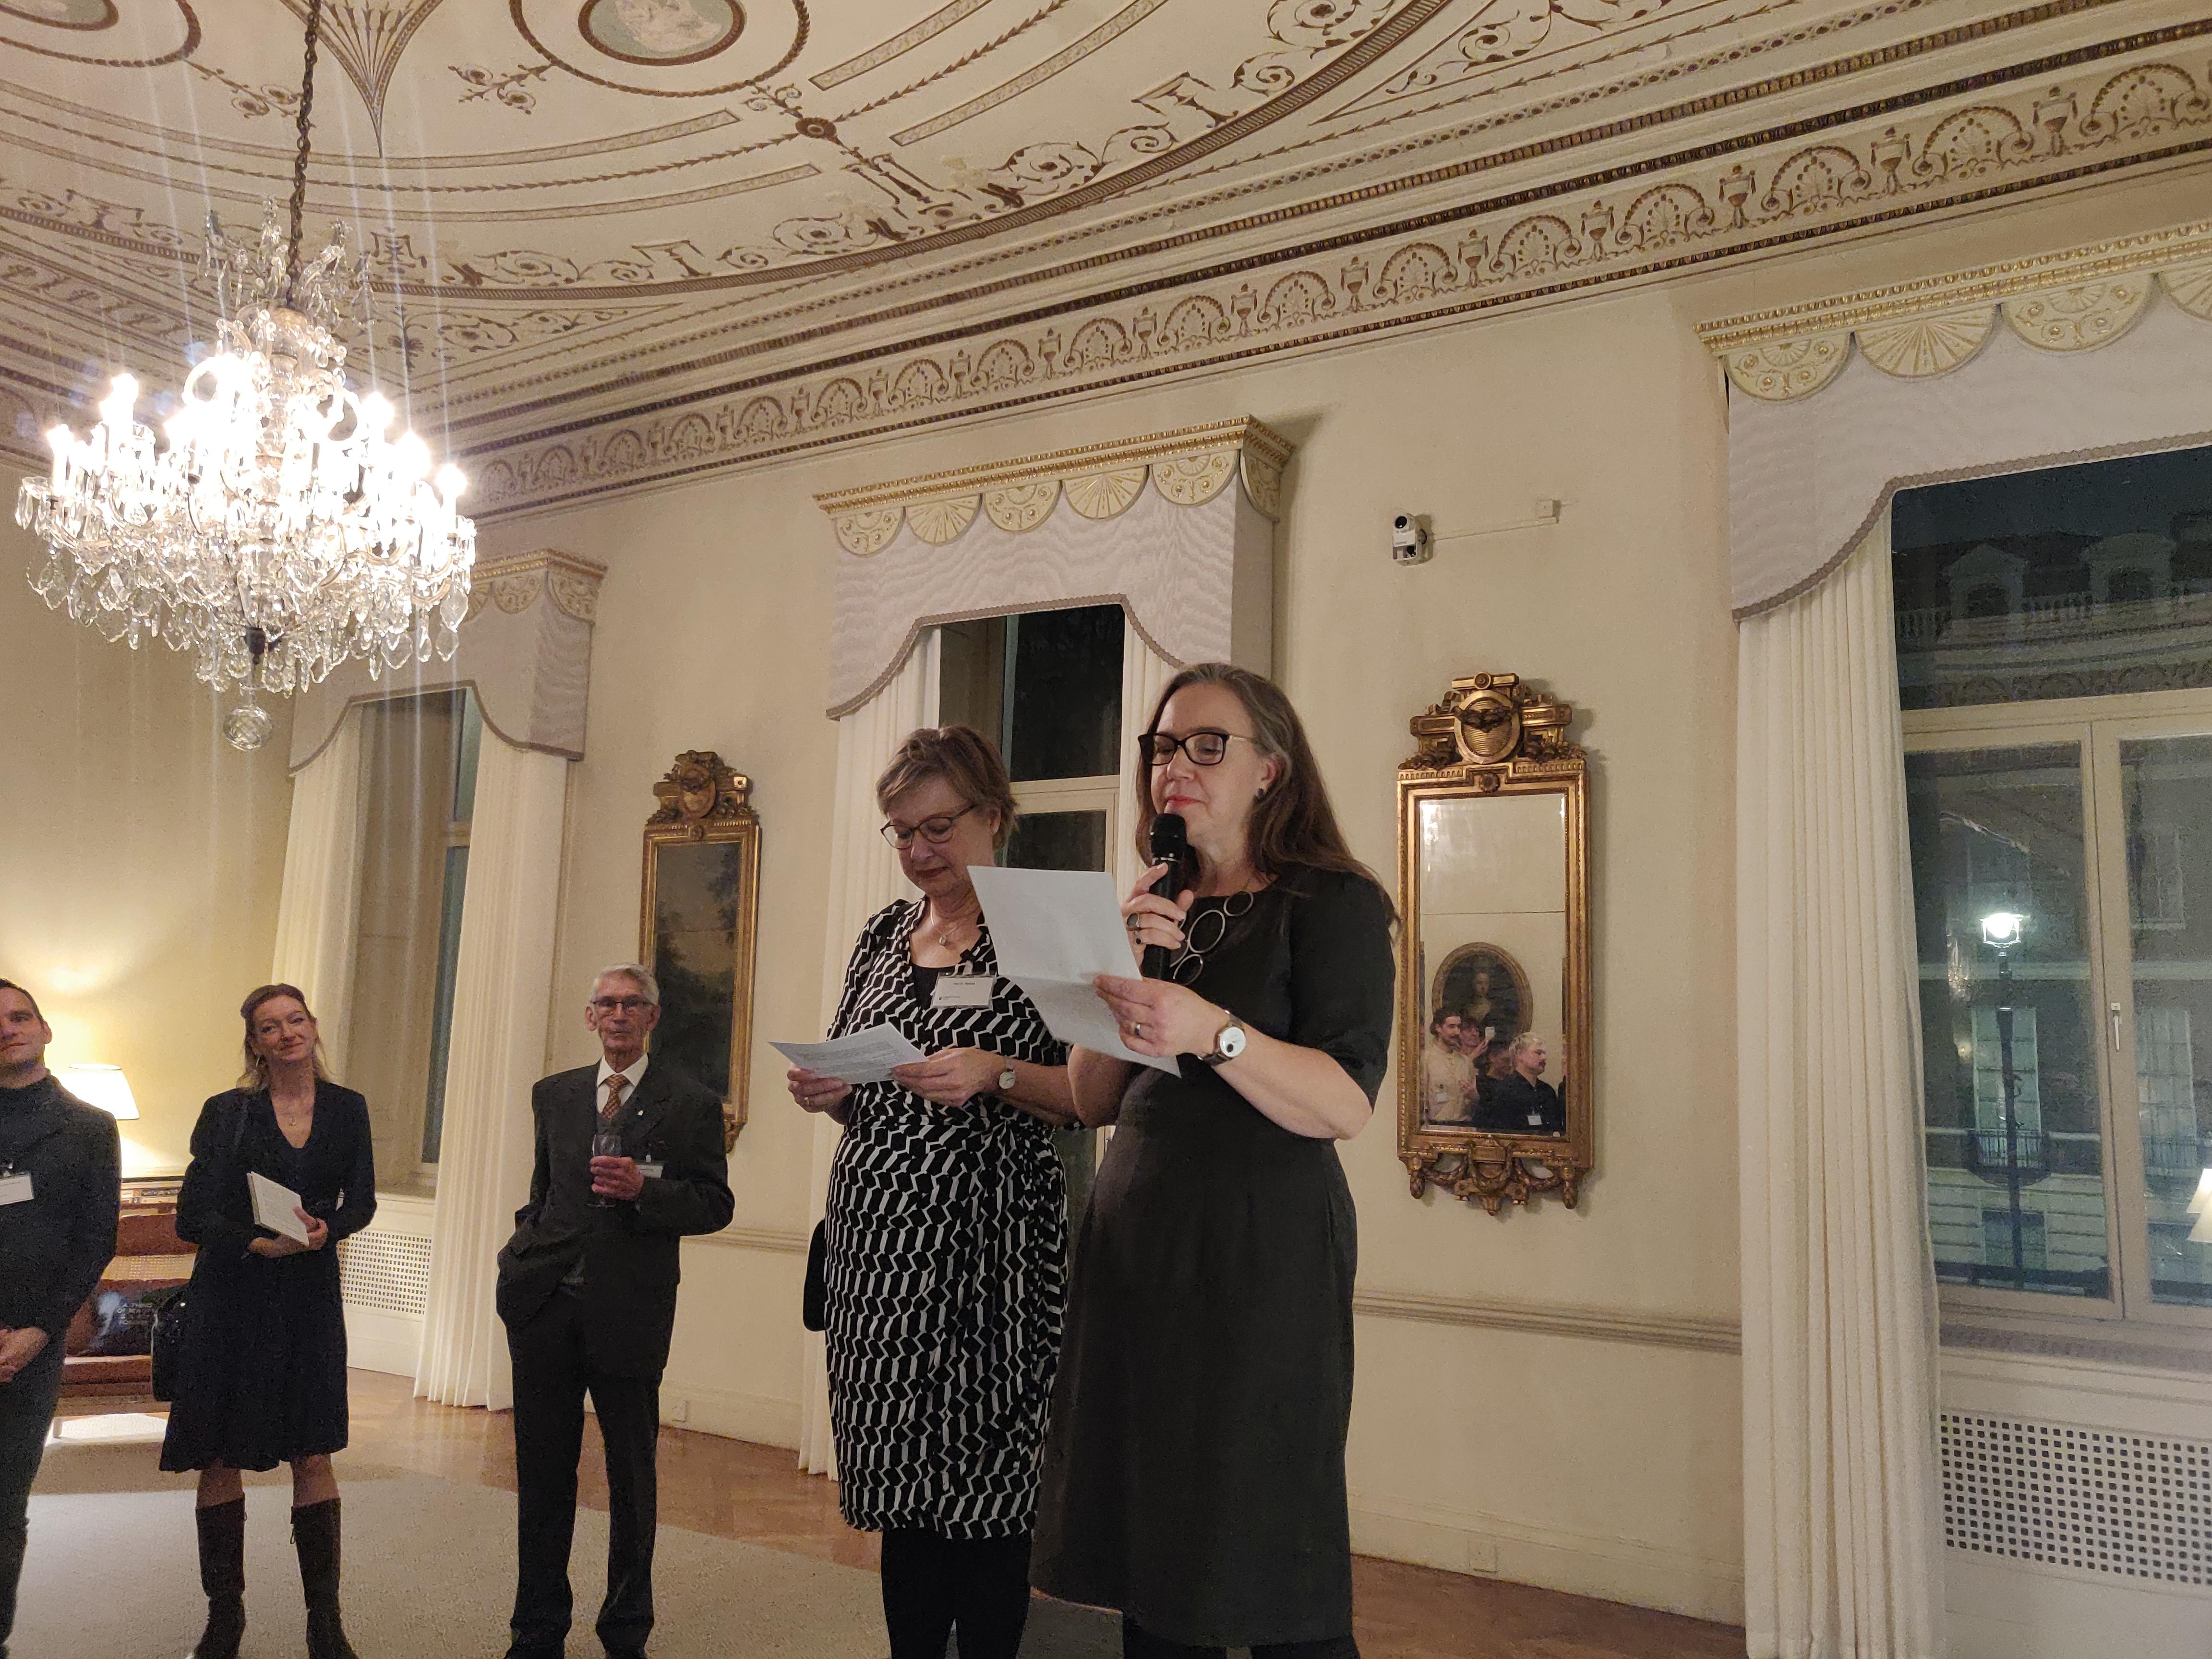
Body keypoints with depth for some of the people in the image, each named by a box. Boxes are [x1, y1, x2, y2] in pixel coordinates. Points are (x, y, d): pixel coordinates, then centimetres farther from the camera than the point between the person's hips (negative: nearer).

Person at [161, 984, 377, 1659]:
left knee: (313, 1455, 1)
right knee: (221, 1458, 6)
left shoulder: (346, 1109, 4)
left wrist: (326, 1230, -14)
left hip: (310, 1297, 1)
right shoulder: (228, 1113, -3)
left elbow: (361, 1201, 7)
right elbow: (192, 1217, -7)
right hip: (232, 1296, -1)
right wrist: (257, 1242, -21)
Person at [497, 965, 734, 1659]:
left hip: (629, 1311, -3)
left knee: (632, 1478, 9)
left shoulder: (690, 1103, -2)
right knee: (542, 1472, 11)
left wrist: (644, 1189, -18)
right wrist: (521, 1256, 9)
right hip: (546, 1303, 4)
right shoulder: (554, 1094, 12)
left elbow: (715, 1204, -4)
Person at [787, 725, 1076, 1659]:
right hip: (876, 1229, 5)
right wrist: (826, 1092, -1)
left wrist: (997, 1075, -22)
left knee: (983, 1489, 1)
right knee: (902, 1482, 12)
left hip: (987, 1240, -5)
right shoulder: (883, 935, 14)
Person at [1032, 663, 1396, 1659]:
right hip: (1134, 1246, 6)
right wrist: (1126, 965, -5)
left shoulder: (1331, 903, -2)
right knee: (1148, 1574, 9)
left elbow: (1346, 1105, -15)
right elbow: (1093, 1100, 9)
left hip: (1261, 1254, -6)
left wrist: (1214, 1031, -29)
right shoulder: (1163, 909, 17)